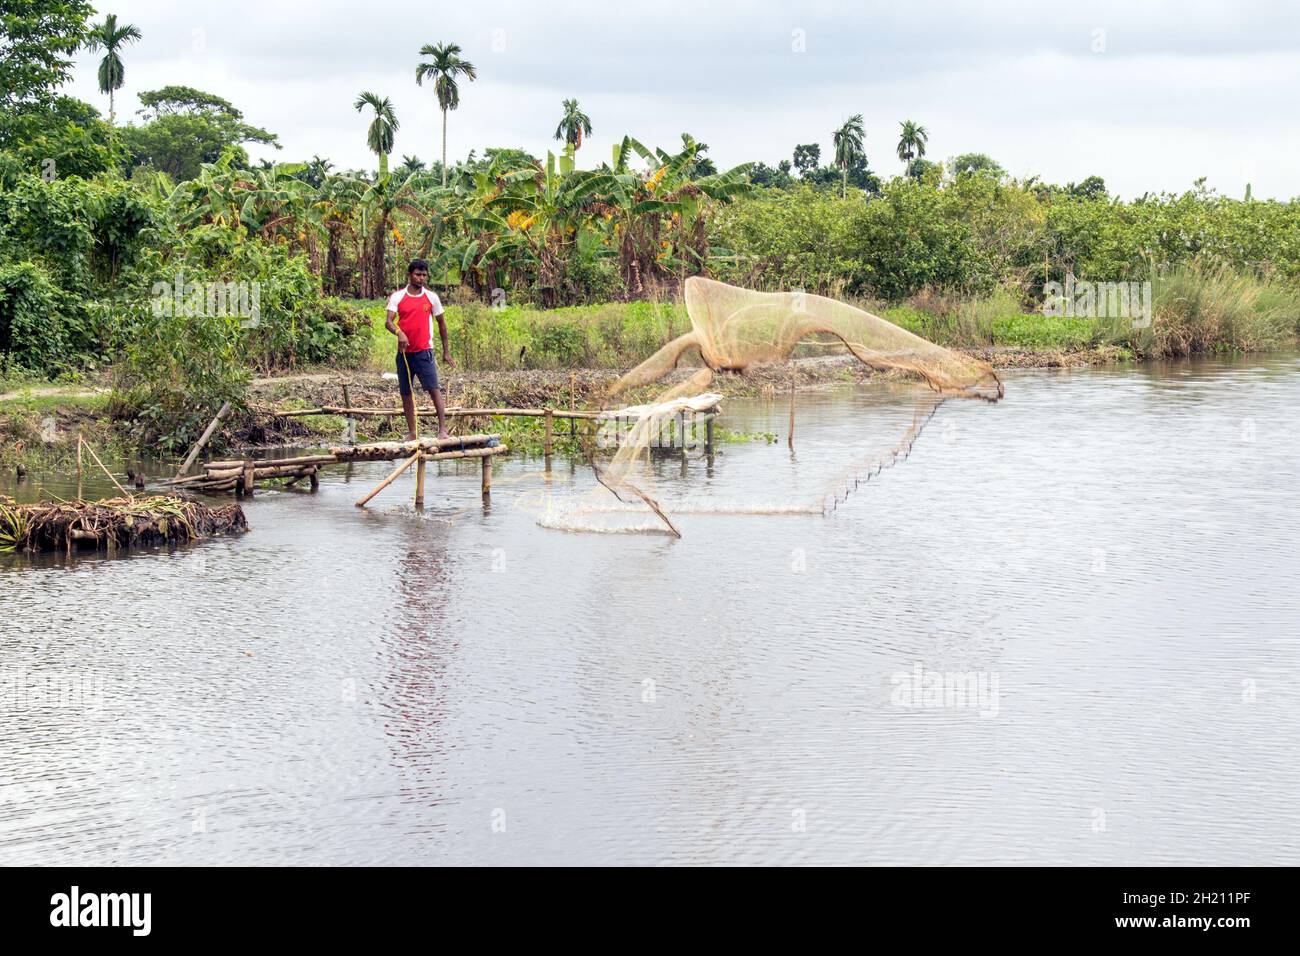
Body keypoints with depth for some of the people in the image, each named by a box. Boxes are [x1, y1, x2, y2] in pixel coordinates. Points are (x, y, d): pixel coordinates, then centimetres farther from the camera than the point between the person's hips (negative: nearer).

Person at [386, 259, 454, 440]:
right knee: (406, 393, 6)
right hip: (404, 352, 2)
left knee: (433, 387, -15)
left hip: (424, 350, -2)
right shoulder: (397, 297, 2)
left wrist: (446, 352, 13)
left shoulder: (431, 297, 5)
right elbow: (389, 321, -8)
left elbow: (441, 324, 13)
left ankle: (442, 428, -16)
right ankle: (411, 432, 14)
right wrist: (399, 333, -30)